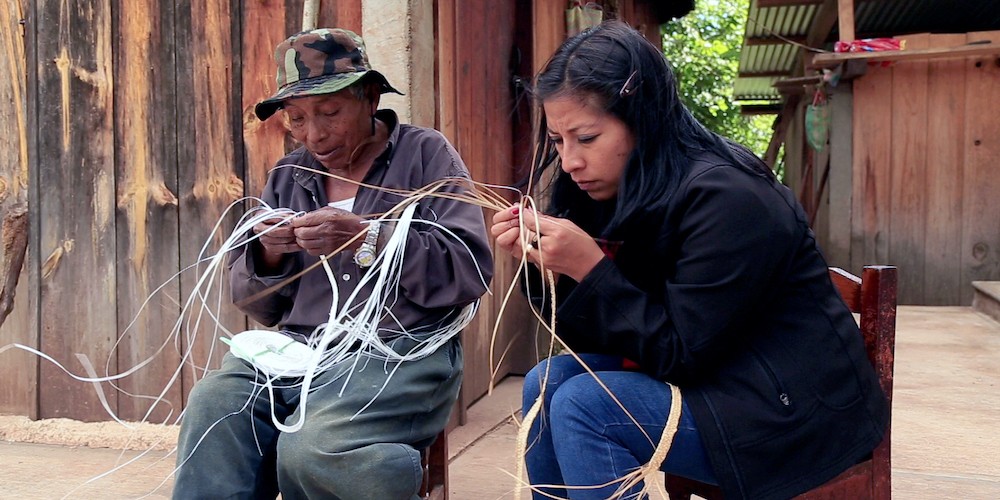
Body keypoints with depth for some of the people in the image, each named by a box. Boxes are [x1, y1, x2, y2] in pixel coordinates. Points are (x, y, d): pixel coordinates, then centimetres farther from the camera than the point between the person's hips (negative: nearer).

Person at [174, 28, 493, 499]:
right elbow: (256, 303, 19)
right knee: (211, 408, -27)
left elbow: (471, 270, -9)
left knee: (313, 449, -30)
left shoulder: (426, 154, 4)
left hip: (401, 350, -4)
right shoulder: (288, 176, 17)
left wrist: (367, 240, -20)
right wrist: (267, 256, -4)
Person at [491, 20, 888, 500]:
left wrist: (590, 268, -27)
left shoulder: (727, 198, -23)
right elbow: (594, 337, 3)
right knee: (548, 382, -3)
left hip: (796, 405, -8)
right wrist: (544, 262, -13)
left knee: (581, 406, -21)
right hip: (708, 378, 8)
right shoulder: (624, 193, 2)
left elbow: (681, 353, -22)